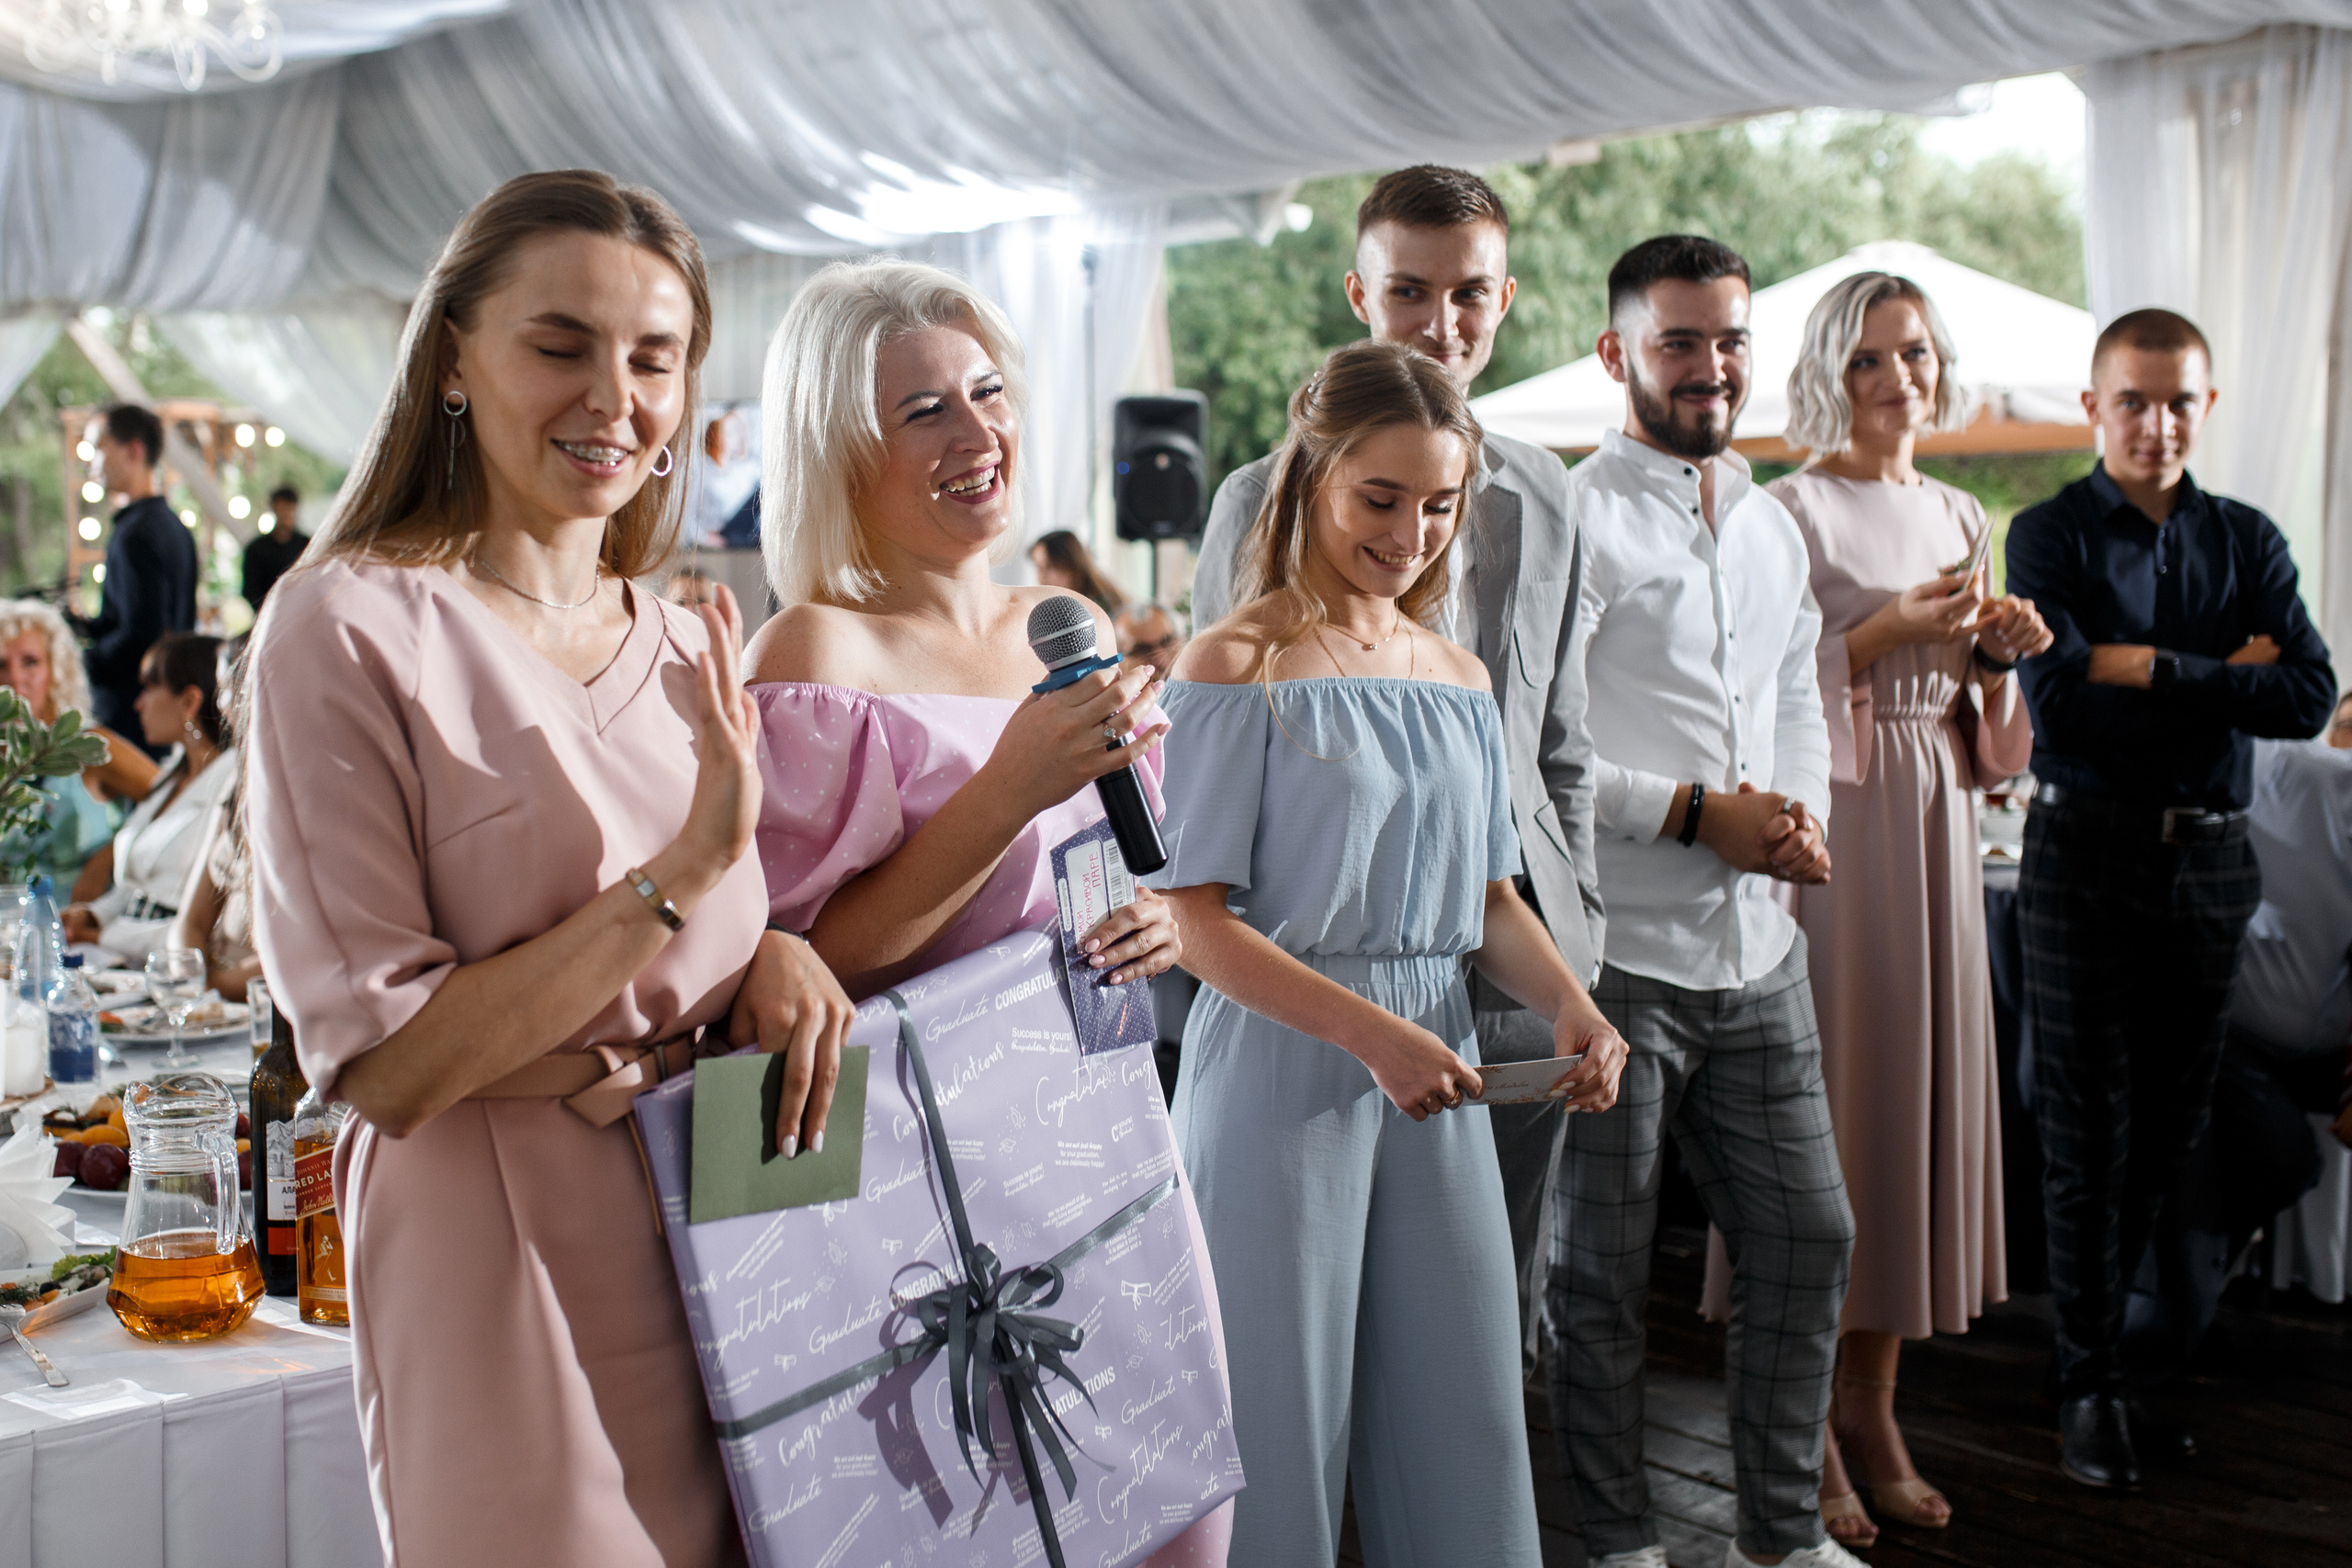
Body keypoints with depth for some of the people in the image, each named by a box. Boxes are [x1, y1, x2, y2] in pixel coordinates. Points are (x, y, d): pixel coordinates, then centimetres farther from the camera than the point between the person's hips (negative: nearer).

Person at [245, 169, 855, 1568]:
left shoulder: (686, 652, 7)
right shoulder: (352, 629, -12)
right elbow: (384, 1065, -17)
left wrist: (781, 960, -6)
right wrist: (687, 869, -22)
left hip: (732, 1260, 6)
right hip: (515, 1307, -6)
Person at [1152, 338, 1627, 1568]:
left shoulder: (1459, 680, 11)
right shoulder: (1237, 669, -8)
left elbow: (1488, 896, 15)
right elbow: (1197, 920, -12)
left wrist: (1569, 1004, -4)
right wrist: (1371, 1032, -22)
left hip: (1438, 1078, 6)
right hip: (1282, 1075, -5)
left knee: (1463, 1423, 11)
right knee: (1281, 1433, 5)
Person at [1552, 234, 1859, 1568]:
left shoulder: (1773, 525, 15)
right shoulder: (1573, 519, -10)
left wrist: (1803, 815, 1)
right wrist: (1698, 814, -16)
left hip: (1760, 953, 7)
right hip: (1614, 950, -7)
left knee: (1809, 1234, 13)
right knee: (1600, 1268, 5)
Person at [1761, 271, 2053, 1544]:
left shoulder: (1959, 518, 15)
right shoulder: (1791, 510, -5)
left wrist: (1997, 651, 0)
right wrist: (1889, 630, -18)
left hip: (1933, 829, 7)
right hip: (1827, 829, -6)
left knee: (1916, 1088, 8)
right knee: (1822, 1098, -3)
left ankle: (1873, 1404, 19)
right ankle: (1810, 1435, 9)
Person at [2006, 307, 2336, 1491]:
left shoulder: (2247, 541, 9)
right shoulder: (2050, 536, -1)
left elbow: (2310, 697, -5)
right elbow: (2057, 699, -16)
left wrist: (2149, 669, -13)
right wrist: (2222, 680, -11)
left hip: (2212, 860, 3)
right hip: (2087, 853, -3)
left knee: (2177, 1129, 9)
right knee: (2089, 1134, 0)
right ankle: (2091, 1380, 8)